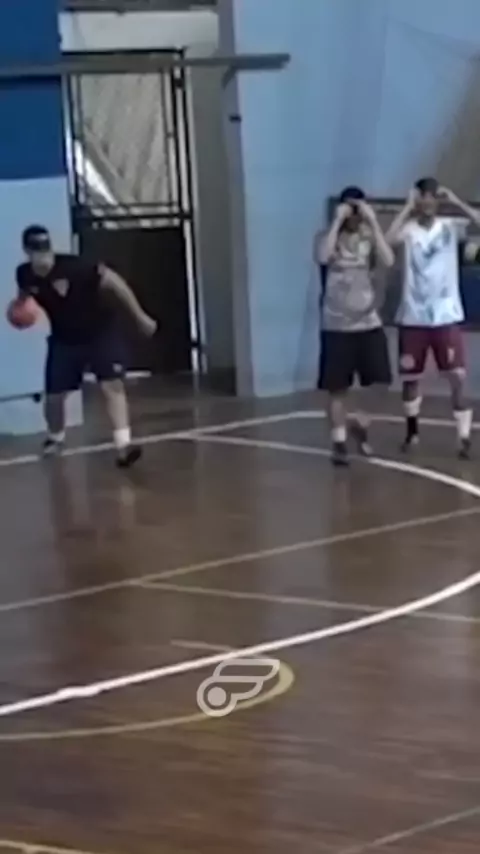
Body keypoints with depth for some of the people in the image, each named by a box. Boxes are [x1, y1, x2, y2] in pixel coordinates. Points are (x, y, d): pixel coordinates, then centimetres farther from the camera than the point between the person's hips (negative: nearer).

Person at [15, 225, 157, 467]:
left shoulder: (73, 267, -30)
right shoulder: (25, 275, -14)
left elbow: (112, 280, -25)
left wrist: (139, 315, -23)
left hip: (100, 331, -4)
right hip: (65, 338, 4)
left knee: (112, 385, -19)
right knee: (54, 394, 8)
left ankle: (123, 444, -23)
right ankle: (55, 438, 37)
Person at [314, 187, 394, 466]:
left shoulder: (370, 237, 4)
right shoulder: (329, 237, -1)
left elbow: (389, 261, -16)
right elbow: (322, 258, -24)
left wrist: (373, 222, -18)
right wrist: (337, 221, -21)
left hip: (369, 323, 2)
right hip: (336, 326, -2)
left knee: (379, 383, 1)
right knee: (337, 388, 1)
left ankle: (361, 425, 26)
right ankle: (340, 442, 11)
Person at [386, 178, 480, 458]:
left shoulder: (451, 227, 0)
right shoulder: (409, 228, -3)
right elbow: (389, 240, -26)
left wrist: (456, 202, -15)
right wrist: (408, 208, -19)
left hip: (447, 316, 0)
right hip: (413, 317, 0)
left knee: (457, 376, -5)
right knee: (410, 377, 11)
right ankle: (412, 431, 30)